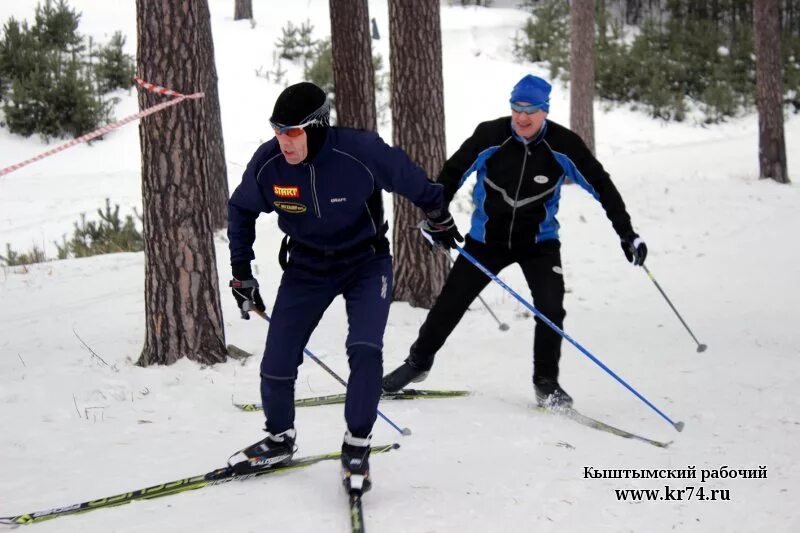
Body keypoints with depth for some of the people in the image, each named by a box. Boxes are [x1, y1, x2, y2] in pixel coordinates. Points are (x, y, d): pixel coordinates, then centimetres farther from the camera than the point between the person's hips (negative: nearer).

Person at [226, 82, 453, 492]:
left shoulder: (361, 152, -28)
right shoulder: (268, 163, -19)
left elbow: (410, 180, -6)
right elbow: (241, 210, 3)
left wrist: (437, 214, 11)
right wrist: (241, 272, 2)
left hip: (366, 262, -2)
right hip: (306, 267, 3)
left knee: (365, 350, -22)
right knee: (276, 364, -1)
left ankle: (357, 446, -2)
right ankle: (279, 440, 26)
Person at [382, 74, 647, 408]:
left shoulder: (563, 145, -17)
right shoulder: (490, 136, -19)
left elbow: (600, 184, -8)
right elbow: (453, 173, -6)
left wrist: (626, 233, -10)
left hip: (539, 241, 0)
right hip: (487, 238, 0)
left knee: (551, 308, -16)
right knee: (450, 303, 5)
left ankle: (546, 383, 3)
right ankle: (418, 362, 28)